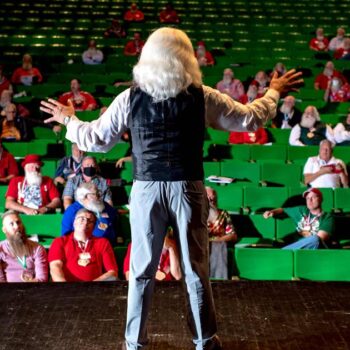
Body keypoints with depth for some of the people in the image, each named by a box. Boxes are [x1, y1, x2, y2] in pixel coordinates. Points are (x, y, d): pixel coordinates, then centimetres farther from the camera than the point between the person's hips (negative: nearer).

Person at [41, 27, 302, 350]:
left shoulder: (130, 98, -3)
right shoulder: (202, 96, -4)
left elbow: (97, 139, 4)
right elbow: (251, 118, 5)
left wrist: (69, 120, 22)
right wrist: (274, 92, 23)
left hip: (147, 190, 1)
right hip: (188, 188, 0)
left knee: (141, 271, 12)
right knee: (196, 270, 12)